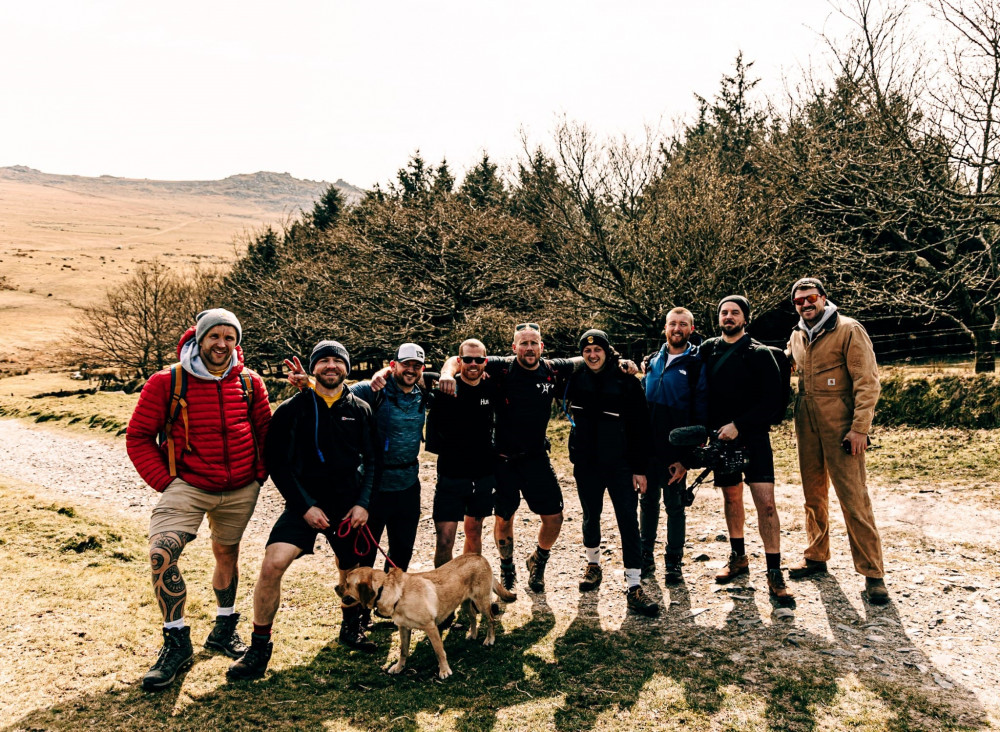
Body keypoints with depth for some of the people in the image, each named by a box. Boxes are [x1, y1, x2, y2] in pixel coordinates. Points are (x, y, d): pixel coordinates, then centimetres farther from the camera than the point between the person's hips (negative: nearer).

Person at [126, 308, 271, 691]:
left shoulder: (250, 383, -2)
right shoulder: (167, 382, -9)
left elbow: (266, 431, 10)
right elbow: (138, 436, -4)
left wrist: (260, 474, 3)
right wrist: (165, 481, -10)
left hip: (241, 490, 3)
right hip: (189, 486, -2)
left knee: (227, 554, 18)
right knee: (162, 553, -20)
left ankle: (224, 628, 39)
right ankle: (177, 642, -3)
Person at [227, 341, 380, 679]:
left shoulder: (360, 410, 4)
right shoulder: (292, 409, -4)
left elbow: (371, 460, 8)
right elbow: (277, 462, -6)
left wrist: (363, 503, -5)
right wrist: (305, 506, -13)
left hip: (348, 505, 3)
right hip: (305, 503, -3)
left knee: (355, 570, 13)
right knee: (273, 564, -20)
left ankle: (351, 627, 43)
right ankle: (260, 645, -2)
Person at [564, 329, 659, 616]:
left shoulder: (627, 381, -7)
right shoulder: (575, 380, 1)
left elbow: (640, 427, -5)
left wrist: (639, 468, -7)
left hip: (620, 464, -3)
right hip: (586, 464, 3)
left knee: (628, 521, -7)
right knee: (591, 517, 15)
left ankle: (633, 586, -3)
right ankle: (593, 565, 38)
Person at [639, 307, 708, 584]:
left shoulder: (696, 363, -4)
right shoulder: (654, 361, 10)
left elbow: (700, 414, -7)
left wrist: (687, 457, -12)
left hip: (674, 453, -4)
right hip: (647, 448, 5)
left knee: (675, 506, 7)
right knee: (648, 501, 14)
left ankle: (673, 563, 18)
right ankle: (646, 556, 27)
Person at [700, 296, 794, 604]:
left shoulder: (760, 354, -3)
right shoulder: (708, 350, 6)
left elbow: (770, 397, -10)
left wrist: (738, 425, -17)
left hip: (753, 436, -3)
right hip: (721, 438, 4)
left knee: (765, 501, -10)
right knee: (731, 497, 15)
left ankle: (774, 573, -4)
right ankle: (738, 558, 31)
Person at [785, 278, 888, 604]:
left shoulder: (848, 330, -6)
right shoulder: (796, 337, 12)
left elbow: (867, 381, -11)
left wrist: (860, 427, -17)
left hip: (840, 427, -6)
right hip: (807, 427, 6)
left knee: (853, 498, -6)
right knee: (813, 495, 14)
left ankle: (872, 572, 2)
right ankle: (816, 557, 28)